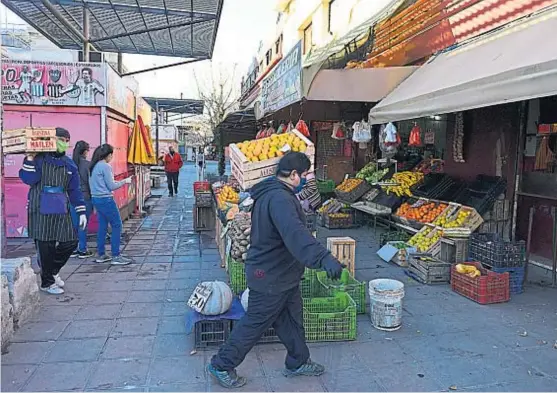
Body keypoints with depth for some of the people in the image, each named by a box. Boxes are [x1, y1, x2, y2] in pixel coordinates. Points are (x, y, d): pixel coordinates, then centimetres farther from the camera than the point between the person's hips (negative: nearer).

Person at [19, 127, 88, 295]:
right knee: (45, 246, 0)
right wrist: (29, 159, -20)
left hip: (61, 210, 5)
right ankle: (47, 282, 18)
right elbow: (29, 179, -13)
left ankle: (52, 270, 28)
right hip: (41, 210, -4)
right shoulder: (39, 159, -2)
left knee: (70, 242, 2)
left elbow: (74, 189, 11)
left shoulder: (69, 164, 10)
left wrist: (81, 212, 7)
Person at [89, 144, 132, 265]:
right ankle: (116, 256, -2)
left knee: (102, 226, 14)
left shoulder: (94, 166, 11)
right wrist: (124, 181, -1)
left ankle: (101, 255, 19)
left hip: (96, 199, 9)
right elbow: (111, 186, -13)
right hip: (105, 200, -9)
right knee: (117, 226, -3)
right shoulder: (105, 166, -15)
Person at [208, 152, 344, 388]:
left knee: (292, 321, 21)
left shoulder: (272, 192, 8)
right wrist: (323, 257, -57)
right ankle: (221, 365, 22)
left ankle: (298, 363, 38)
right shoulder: (279, 198, -28)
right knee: (254, 324, 5)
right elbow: (295, 232, -46)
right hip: (271, 278, -10)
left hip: (283, 274, 10)